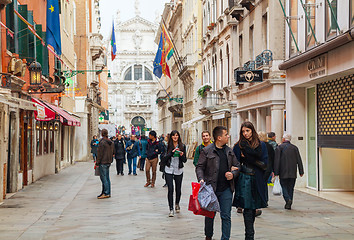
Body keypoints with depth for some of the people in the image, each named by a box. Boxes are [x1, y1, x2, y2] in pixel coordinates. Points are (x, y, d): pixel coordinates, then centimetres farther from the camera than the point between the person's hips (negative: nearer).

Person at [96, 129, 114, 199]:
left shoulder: (102, 142, -16)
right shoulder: (111, 142, 9)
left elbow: (100, 153, -15)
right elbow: (113, 152, 16)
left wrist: (97, 162, -8)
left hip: (103, 162, -8)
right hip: (109, 162, 8)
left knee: (104, 178, -5)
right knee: (107, 178, 13)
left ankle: (106, 193, -5)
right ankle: (108, 193, 16)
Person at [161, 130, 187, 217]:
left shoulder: (182, 146, 3)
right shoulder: (168, 146, 2)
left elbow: (185, 160, 4)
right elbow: (164, 158, -6)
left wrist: (182, 155, -16)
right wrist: (172, 152, -18)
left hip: (178, 171, 1)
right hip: (169, 170, -1)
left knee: (178, 189, 9)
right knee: (170, 189, -8)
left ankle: (177, 204, 35)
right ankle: (171, 209, -4)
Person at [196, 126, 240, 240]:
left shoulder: (229, 151, 10)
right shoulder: (206, 151, -4)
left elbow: (237, 165, 16)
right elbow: (200, 167, -3)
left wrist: (233, 174, -4)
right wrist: (201, 179, -19)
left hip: (226, 189, 3)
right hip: (211, 188, -3)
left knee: (226, 216, 1)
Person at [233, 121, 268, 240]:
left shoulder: (261, 145, 6)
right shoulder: (239, 146, 5)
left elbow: (265, 164, -1)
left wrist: (248, 158, -9)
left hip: (257, 180, 2)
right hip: (244, 180, -2)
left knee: (253, 208, 9)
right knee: (248, 209, -7)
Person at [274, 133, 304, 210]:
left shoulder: (280, 147, -3)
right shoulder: (295, 147, 7)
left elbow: (277, 160, -8)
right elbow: (299, 160, 5)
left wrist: (276, 172, -7)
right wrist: (301, 171, 8)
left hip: (283, 172, -3)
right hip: (293, 172, 3)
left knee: (284, 187, 4)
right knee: (290, 188, 9)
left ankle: (288, 199, -19)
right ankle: (289, 204, 8)